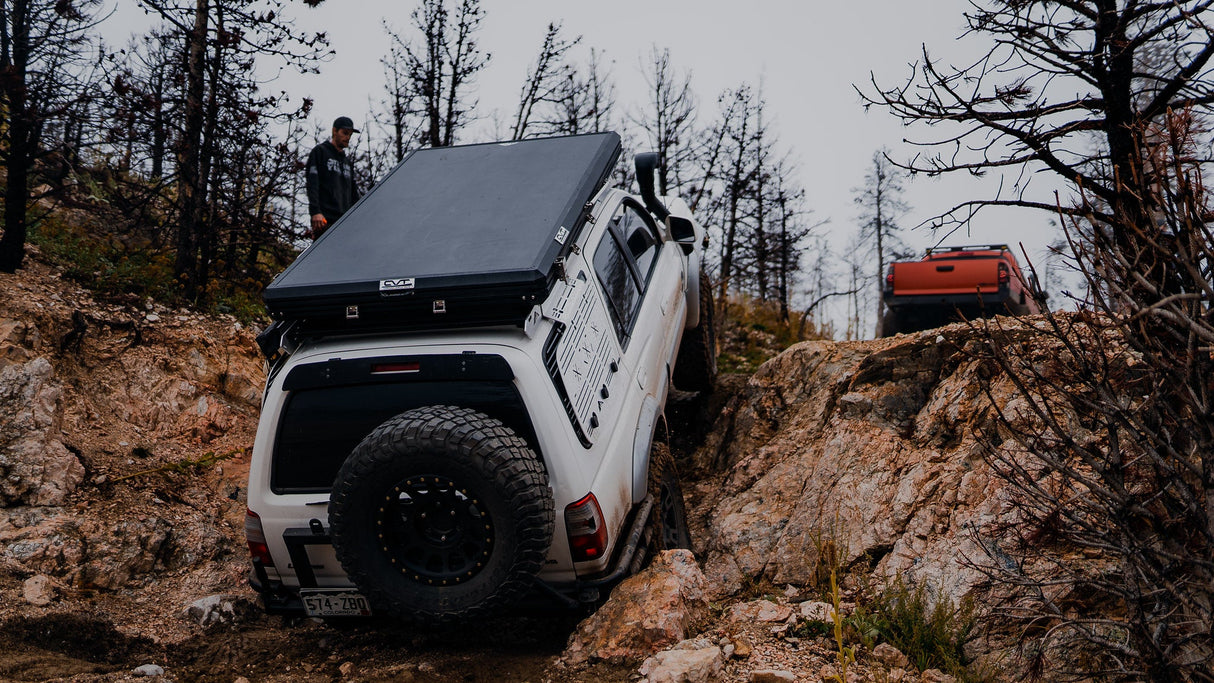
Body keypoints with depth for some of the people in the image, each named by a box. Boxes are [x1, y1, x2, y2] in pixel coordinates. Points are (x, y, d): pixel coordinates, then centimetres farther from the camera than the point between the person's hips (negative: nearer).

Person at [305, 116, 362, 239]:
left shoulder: (348, 162, 27)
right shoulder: (319, 151, 8)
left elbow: (354, 193, 26)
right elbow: (312, 184, -4)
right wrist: (315, 212, -17)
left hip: (345, 221, 6)